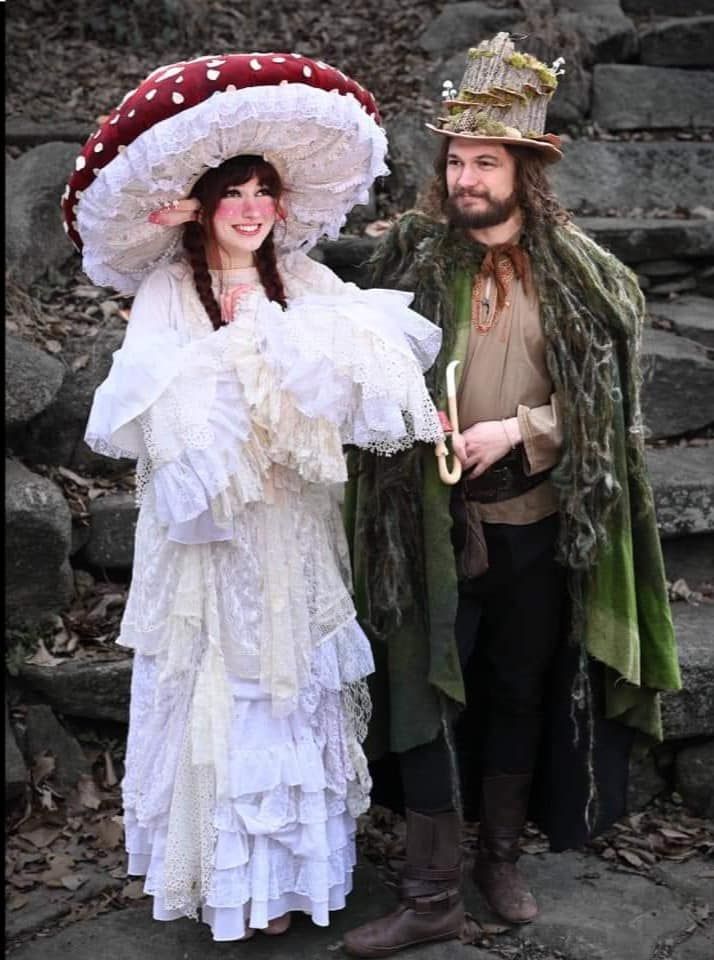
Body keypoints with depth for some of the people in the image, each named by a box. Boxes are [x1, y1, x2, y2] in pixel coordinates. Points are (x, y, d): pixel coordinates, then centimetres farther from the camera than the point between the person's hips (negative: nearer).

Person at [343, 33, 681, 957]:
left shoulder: (579, 273, -3)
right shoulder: (408, 255, -4)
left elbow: (603, 399, -1)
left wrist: (518, 429, -16)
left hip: (540, 524, 1)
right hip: (433, 525, -1)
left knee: (523, 693, 14)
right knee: (431, 697, 2)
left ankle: (499, 855, 35)